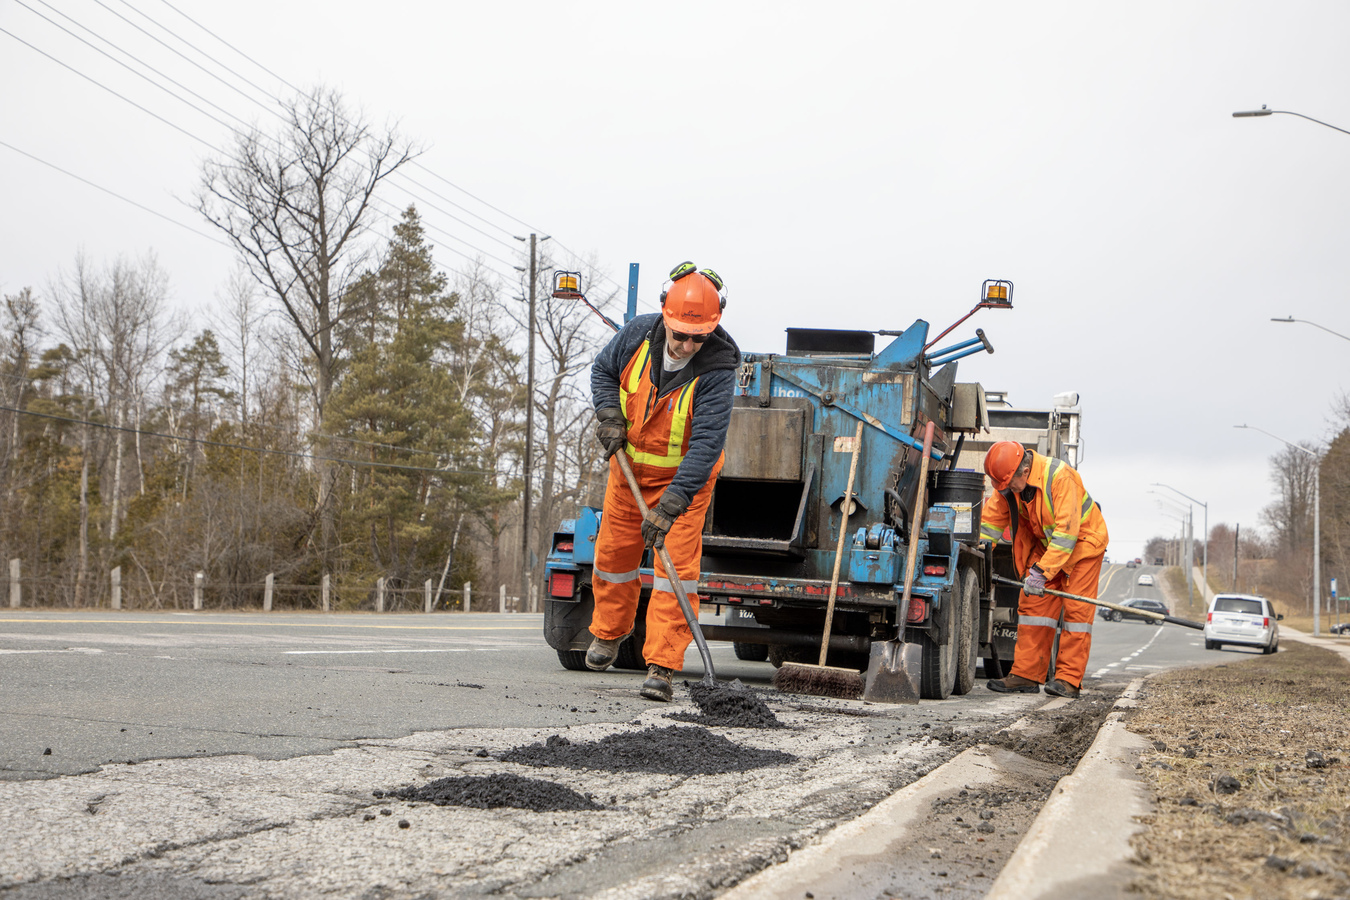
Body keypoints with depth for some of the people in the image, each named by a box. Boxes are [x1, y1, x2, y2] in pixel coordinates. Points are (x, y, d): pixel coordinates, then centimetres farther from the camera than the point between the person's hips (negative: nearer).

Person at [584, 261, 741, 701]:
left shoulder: (718, 369, -29)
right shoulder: (638, 334, -17)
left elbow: (706, 443, -34)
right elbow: (603, 370, 5)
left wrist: (671, 504, -41)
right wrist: (609, 414, -14)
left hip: (684, 476, -4)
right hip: (629, 464, 4)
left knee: (677, 564, -13)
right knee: (614, 551, 15)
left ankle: (661, 665, -11)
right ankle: (608, 632, 41)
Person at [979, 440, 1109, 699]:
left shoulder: (1060, 476, -33)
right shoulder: (1008, 481, -13)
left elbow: (1066, 531, -36)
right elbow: (991, 520, -3)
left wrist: (1042, 571, -40)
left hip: (1081, 543, -6)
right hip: (1044, 544, 6)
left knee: (1076, 608, -10)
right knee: (1033, 605, -1)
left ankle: (1069, 679, -10)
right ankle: (1026, 675, 0)